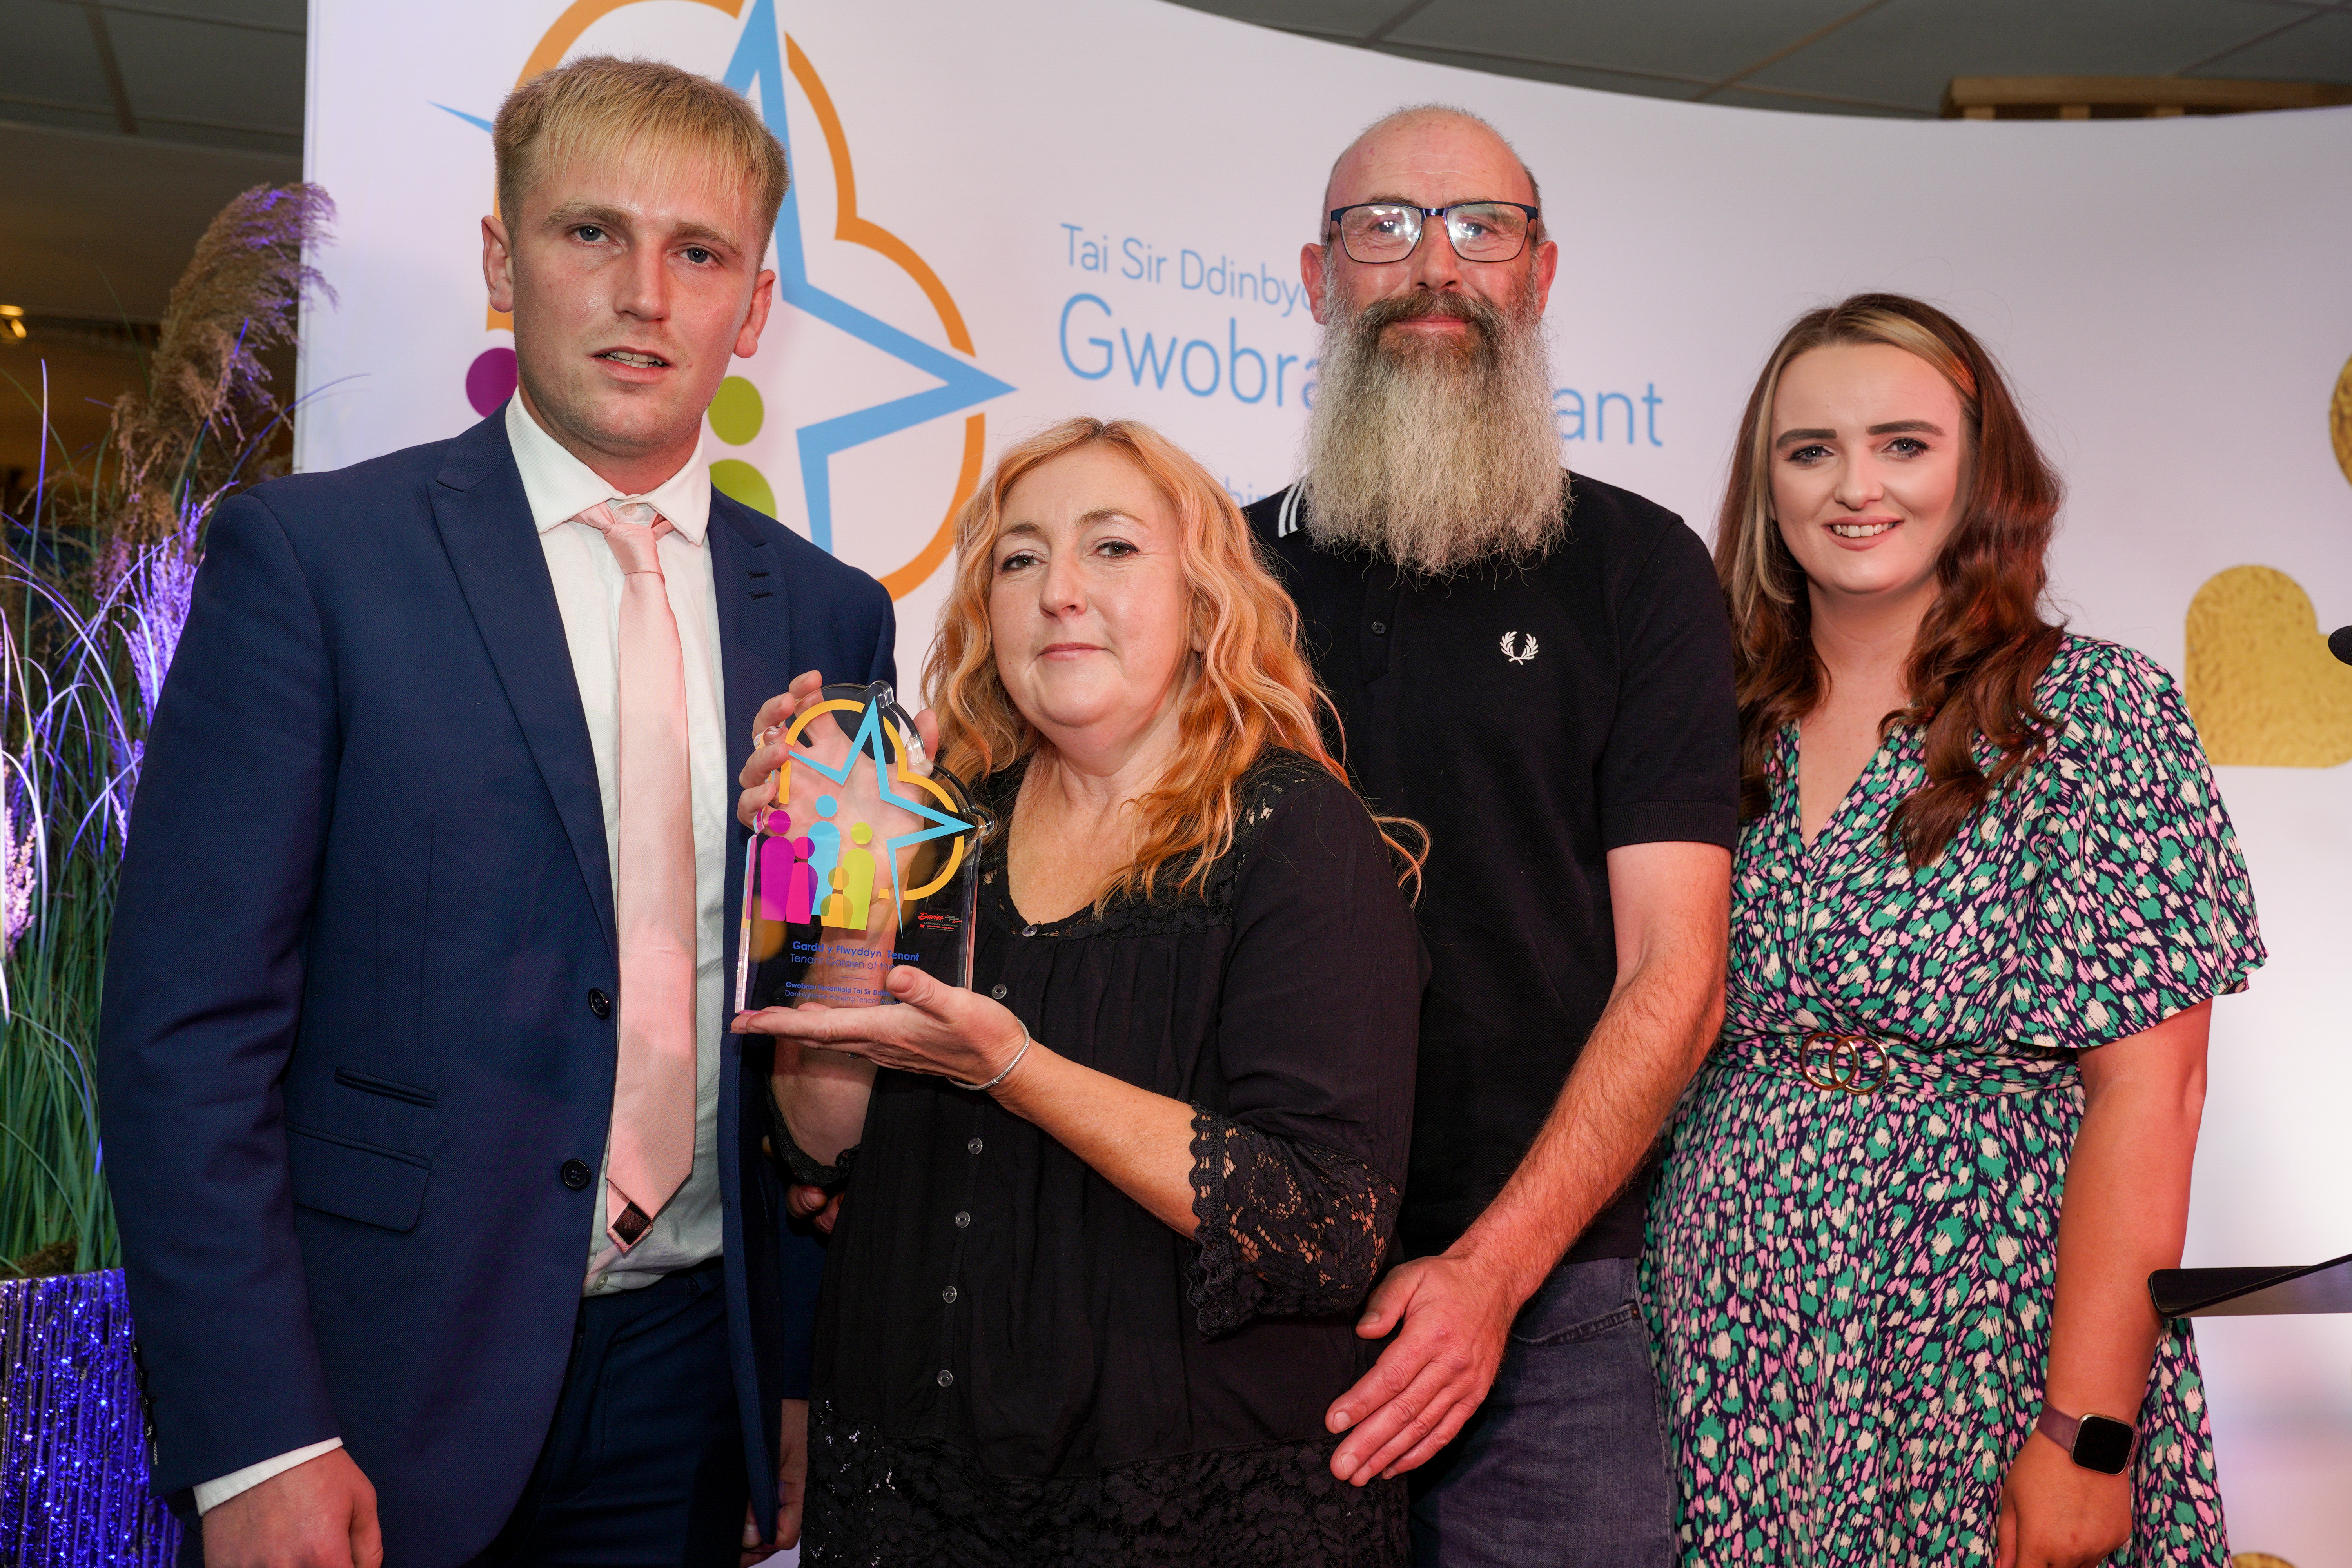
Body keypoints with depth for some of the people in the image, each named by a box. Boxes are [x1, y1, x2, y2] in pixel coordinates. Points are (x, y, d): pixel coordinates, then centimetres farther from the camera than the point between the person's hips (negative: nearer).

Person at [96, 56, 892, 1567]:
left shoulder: (830, 614, 5)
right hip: (382, 1385, -3)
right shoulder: (310, 554, -7)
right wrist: (254, 1442, -14)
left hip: (688, 1382, 4)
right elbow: (188, 1026, -10)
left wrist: (810, 1373, 6)